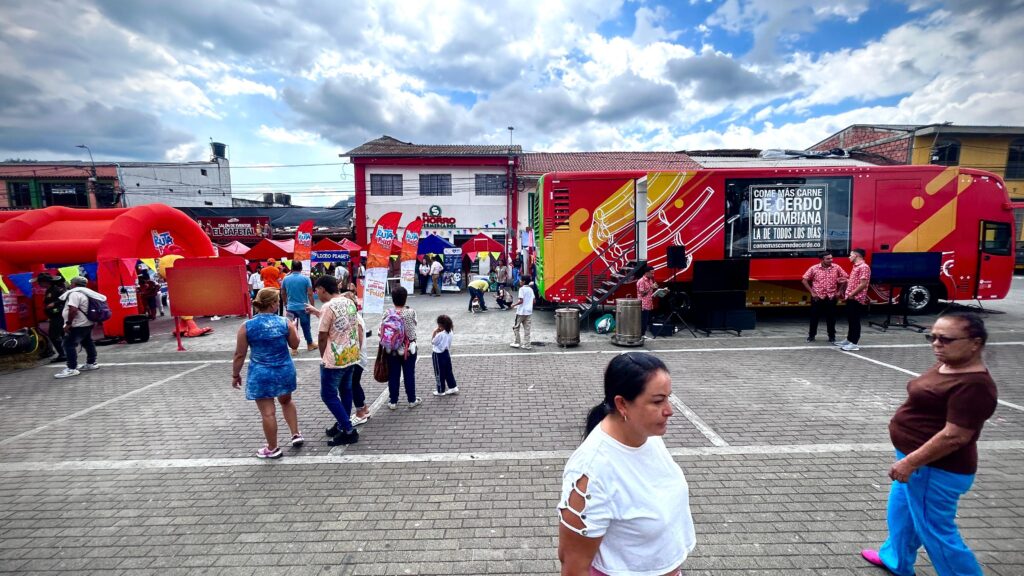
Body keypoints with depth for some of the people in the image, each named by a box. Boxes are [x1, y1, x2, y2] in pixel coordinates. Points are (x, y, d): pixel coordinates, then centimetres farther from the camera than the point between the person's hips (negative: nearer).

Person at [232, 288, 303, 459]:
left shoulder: (246, 326, -11)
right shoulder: (284, 323, -9)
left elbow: (240, 355, -6)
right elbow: (294, 345, 5)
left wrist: (235, 375, 8)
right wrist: (293, 328, 21)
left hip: (260, 374, -2)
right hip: (284, 370, 2)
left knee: (267, 412, 7)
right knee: (286, 401, 27)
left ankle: (272, 449, 20)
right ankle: (296, 435, 30)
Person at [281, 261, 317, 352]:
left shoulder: (285, 279, 1)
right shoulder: (305, 278, -9)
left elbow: (283, 294, 11)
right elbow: (310, 294, -11)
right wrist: (312, 306, -2)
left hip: (291, 307, 2)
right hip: (303, 307, -2)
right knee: (306, 326, 12)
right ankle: (310, 344, 25)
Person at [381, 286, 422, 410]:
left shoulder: (387, 313, -9)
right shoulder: (411, 312, -14)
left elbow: (380, 330, -10)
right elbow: (414, 325, -10)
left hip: (392, 350, 1)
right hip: (409, 349, -1)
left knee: (393, 376, 11)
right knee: (409, 375, 10)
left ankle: (393, 401, 19)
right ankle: (412, 400, 20)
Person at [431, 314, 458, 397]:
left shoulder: (440, 334, -25)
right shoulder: (449, 333, -2)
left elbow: (433, 342, -11)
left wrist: (434, 332, -11)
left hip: (438, 355, -7)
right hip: (446, 353, 8)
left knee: (439, 373, 6)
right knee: (448, 371, 16)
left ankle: (441, 391, 16)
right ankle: (453, 387, 19)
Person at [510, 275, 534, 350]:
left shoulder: (522, 289, -11)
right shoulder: (531, 289, 9)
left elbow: (521, 301, -18)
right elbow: (533, 301, 9)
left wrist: (514, 304, -5)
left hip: (521, 311, -6)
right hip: (529, 311, 6)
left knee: (516, 327, 7)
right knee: (527, 329, 6)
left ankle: (517, 343, 8)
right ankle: (526, 345, 5)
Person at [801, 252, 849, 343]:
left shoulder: (836, 268, -2)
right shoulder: (814, 268, -7)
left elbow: (845, 279, 9)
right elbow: (805, 280, -2)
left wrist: (839, 291, 4)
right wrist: (812, 292, -6)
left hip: (831, 298, 1)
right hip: (817, 297, -1)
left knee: (831, 318, 7)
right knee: (814, 317, 6)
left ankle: (832, 337, 18)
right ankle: (811, 335, 18)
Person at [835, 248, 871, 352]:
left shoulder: (863, 267, -14)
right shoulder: (856, 267, 18)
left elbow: (863, 284, -21)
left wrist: (852, 294, -19)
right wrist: (846, 281, 16)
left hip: (857, 299, -10)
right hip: (851, 298, 10)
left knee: (855, 321, -5)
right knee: (850, 320, 16)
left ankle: (854, 344, -1)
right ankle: (849, 340, 25)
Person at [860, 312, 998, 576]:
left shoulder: (973, 384, -25)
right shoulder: (946, 366, 4)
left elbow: (955, 436, -27)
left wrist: (910, 462, -23)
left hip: (935, 469, -10)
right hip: (918, 459, 10)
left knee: (935, 530, 5)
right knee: (901, 514, 25)